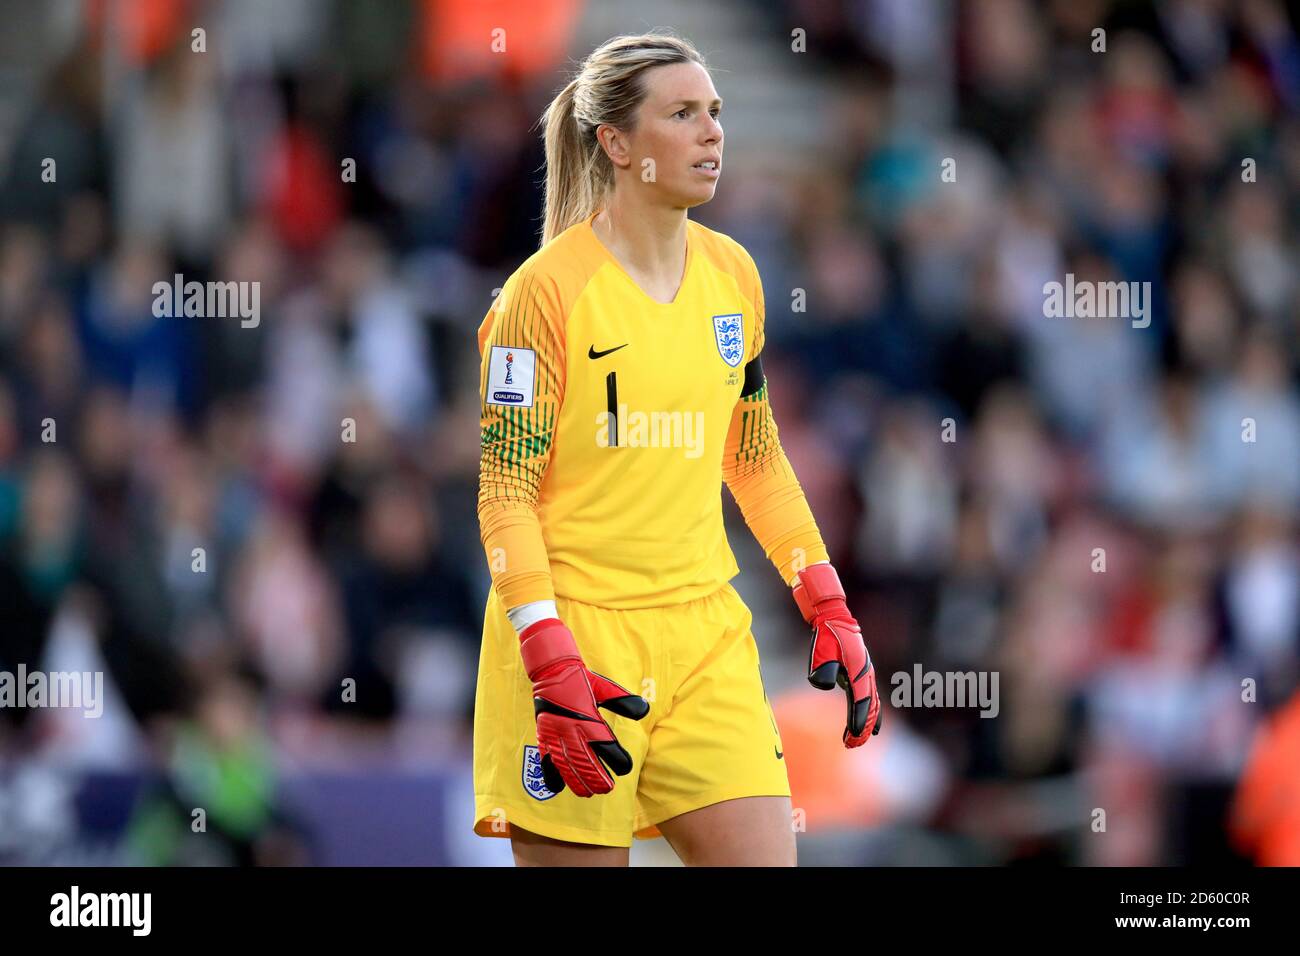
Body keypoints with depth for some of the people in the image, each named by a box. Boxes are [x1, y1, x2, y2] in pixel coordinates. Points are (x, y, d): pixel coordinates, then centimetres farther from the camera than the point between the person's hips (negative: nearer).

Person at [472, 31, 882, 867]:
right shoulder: (548, 288, -9)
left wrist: (831, 610, 12)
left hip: (707, 636, 5)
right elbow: (505, 495, -11)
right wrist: (554, 670, -20)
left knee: (765, 855, -6)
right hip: (576, 632, -5)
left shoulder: (732, 273, 9)